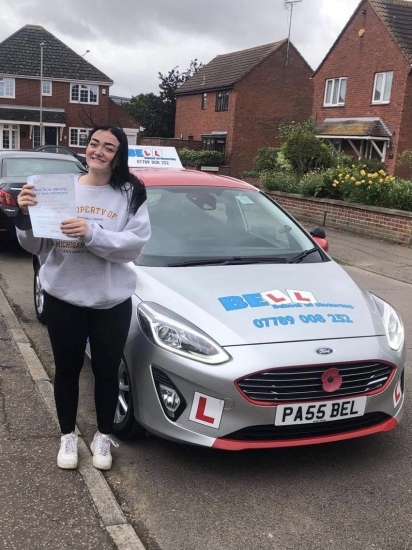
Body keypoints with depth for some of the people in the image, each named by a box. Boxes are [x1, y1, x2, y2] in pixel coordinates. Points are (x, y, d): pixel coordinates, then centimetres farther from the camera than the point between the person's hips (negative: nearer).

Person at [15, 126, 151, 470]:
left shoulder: (131, 194, -5)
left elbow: (135, 244, -16)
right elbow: (38, 245, 1)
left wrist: (91, 233, -28)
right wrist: (26, 216, -18)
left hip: (112, 301, -1)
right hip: (63, 298, 1)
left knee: (107, 371, 13)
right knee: (67, 369, 15)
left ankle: (104, 436, 34)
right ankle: (68, 435, 35)